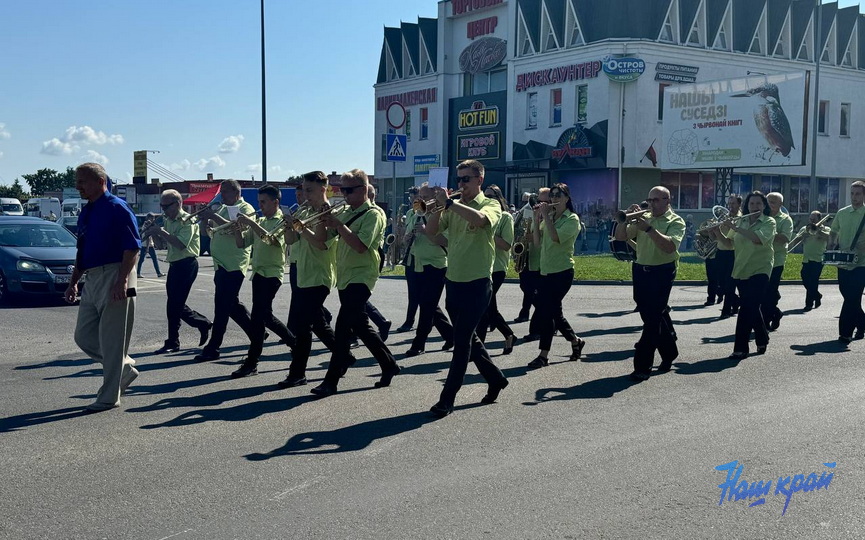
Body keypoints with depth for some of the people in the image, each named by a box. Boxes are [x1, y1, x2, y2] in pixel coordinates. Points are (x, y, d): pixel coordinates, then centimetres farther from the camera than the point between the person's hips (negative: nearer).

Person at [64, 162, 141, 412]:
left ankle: (108, 398, 6)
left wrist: (122, 281, -23)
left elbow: (132, 247, -16)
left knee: (111, 340, -3)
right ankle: (125, 368, 27)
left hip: (114, 279, -9)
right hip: (93, 280, 9)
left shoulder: (117, 208, -10)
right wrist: (73, 283, 19)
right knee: (83, 336, 10)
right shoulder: (85, 213, 16)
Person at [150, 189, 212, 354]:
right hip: (174, 265, 9)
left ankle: (173, 343, 2)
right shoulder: (168, 221, 13)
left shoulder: (187, 221, -13)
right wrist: (154, 231, 5)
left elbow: (181, 244, -25)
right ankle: (204, 323, 25)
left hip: (186, 265, -9)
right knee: (176, 304, 11)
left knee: (174, 305, -6)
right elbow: (164, 242, 20)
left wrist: (162, 232, -21)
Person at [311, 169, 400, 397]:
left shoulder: (373, 214, -9)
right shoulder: (347, 213, 14)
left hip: (361, 277, -8)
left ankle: (331, 381, -9)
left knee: (344, 327, -13)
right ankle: (389, 366, 27)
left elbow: (360, 246, -22)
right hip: (345, 276, 9)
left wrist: (338, 224, -22)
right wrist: (328, 221, -4)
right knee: (359, 326, 13)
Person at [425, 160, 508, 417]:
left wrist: (449, 202, -28)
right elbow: (431, 231, 0)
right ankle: (495, 378, 34)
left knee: (462, 341, -6)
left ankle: (447, 398, 0)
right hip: (453, 282, 7)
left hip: (476, 283, -7)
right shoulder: (454, 208, 10)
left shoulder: (490, 205, -6)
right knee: (467, 338, 16)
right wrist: (440, 205, -14)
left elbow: (480, 219, -30)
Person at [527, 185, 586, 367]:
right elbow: (537, 241, 2)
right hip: (546, 271, 7)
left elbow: (556, 237, -24)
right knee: (554, 312, 12)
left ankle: (543, 355, -2)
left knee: (545, 311, -9)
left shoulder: (572, 219, -8)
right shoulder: (549, 217, 11)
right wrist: (537, 219, -6)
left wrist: (546, 215, -19)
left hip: (562, 272, -7)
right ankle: (576, 341, 32)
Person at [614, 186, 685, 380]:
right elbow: (620, 237, 7)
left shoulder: (676, 222, -4)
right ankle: (669, 353, 36)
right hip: (641, 271, 6)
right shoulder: (643, 218, 11)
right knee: (657, 316, 17)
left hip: (662, 273, -6)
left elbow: (670, 246, -21)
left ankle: (643, 366, -6)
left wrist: (649, 228, -27)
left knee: (653, 319, -8)